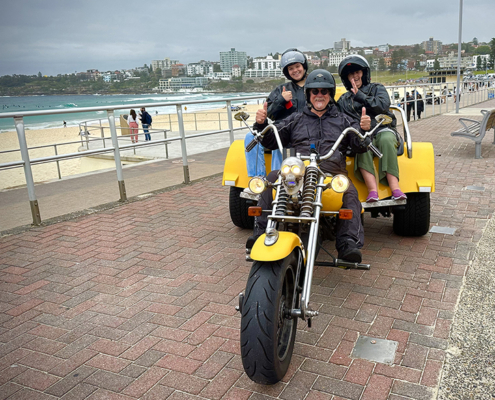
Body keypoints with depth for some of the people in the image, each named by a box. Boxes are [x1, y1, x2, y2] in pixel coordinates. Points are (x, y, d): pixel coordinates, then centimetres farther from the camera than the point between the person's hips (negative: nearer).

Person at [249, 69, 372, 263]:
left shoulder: (342, 120, 25)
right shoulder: (296, 119, 27)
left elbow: (360, 146, 15)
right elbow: (270, 141, 22)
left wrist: (364, 130, -7)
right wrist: (261, 124, 3)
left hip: (332, 173, 0)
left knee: (350, 193, -32)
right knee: (272, 178, -28)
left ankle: (348, 243, -36)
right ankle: (261, 231, -29)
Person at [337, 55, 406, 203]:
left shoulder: (377, 89, 18)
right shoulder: (343, 100, 22)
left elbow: (383, 105, -4)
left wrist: (360, 96, -8)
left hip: (383, 130, 0)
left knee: (386, 140, -36)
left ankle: (395, 187, -42)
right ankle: (372, 189, -46)